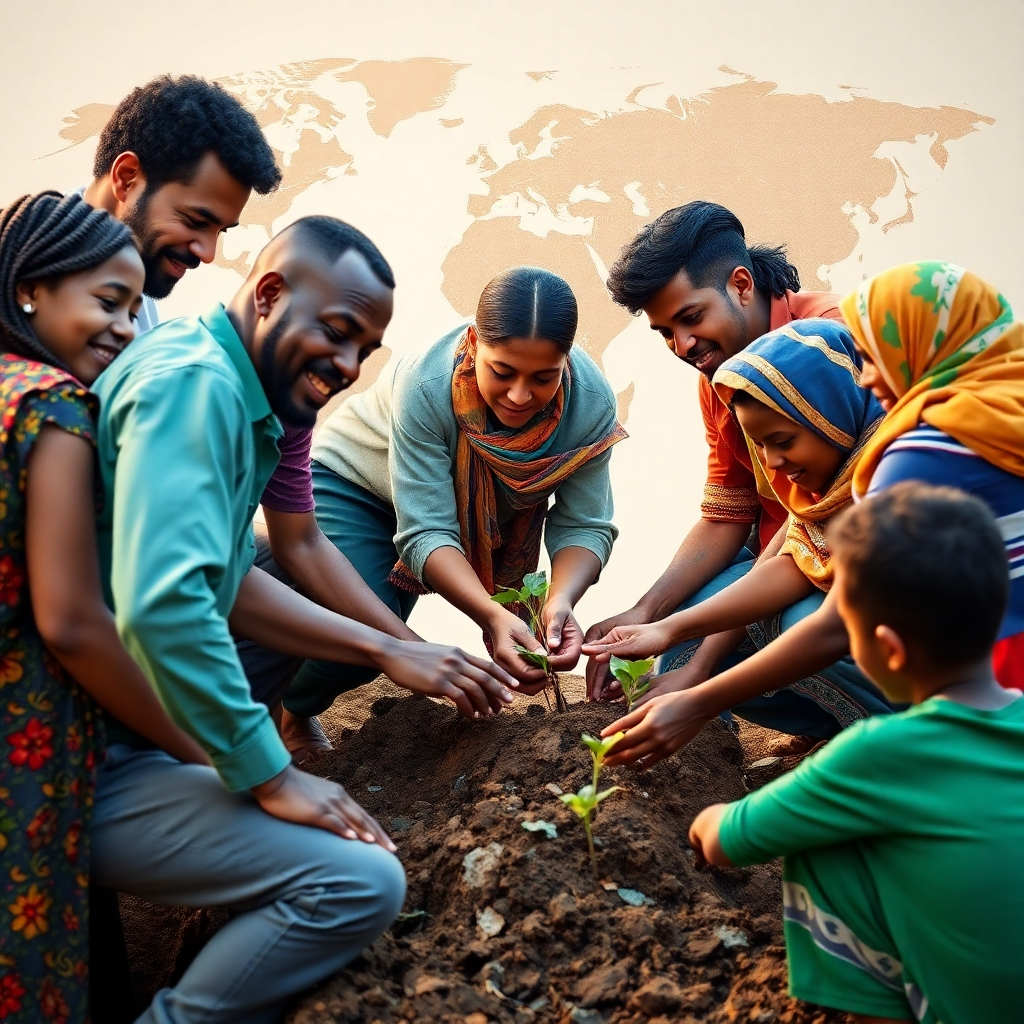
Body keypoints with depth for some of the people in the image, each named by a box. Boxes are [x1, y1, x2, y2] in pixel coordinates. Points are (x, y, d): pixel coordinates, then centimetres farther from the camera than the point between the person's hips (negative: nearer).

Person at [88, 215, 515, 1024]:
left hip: (113, 739, 10)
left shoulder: (226, 394, 11)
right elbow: (161, 606, -29)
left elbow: (231, 581, 17)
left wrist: (389, 650, 12)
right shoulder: (194, 381, -18)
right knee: (360, 881, -19)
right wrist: (268, 775, -19)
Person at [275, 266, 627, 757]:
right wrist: (491, 616, -55)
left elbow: (584, 524, -24)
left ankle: (294, 709, 34)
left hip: (475, 509, 5)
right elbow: (426, 533, -39)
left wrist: (561, 601, -45)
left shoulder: (592, 402, -29)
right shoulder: (425, 385, -39)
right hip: (353, 483, -4)